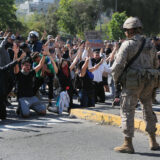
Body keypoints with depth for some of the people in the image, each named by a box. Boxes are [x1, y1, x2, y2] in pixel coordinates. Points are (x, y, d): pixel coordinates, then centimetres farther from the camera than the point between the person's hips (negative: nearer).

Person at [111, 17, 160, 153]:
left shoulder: (127, 44, -9)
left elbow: (118, 65, -12)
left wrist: (116, 80, 1)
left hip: (132, 82, -6)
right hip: (149, 82, 6)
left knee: (127, 111, 0)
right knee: (148, 110, 18)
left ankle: (128, 144, -2)